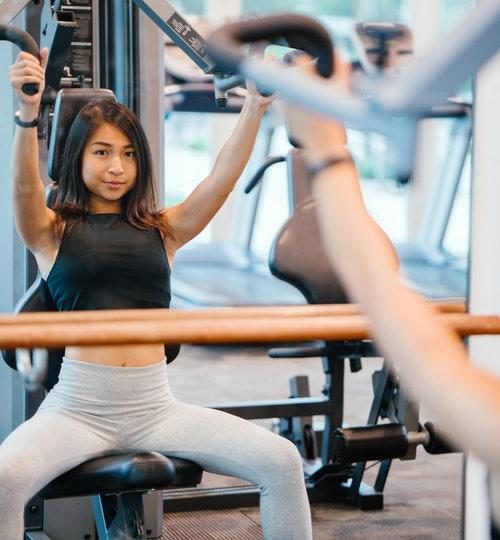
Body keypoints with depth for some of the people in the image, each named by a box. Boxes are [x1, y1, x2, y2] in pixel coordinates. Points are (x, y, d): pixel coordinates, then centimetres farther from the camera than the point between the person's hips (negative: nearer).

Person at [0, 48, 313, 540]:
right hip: (77, 406, -3)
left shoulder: (162, 230, 13)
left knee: (281, 461, -14)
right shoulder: (52, 232, 6)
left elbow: (223, 179, 1)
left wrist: (254, 107, -13)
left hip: (155, 405, 3)